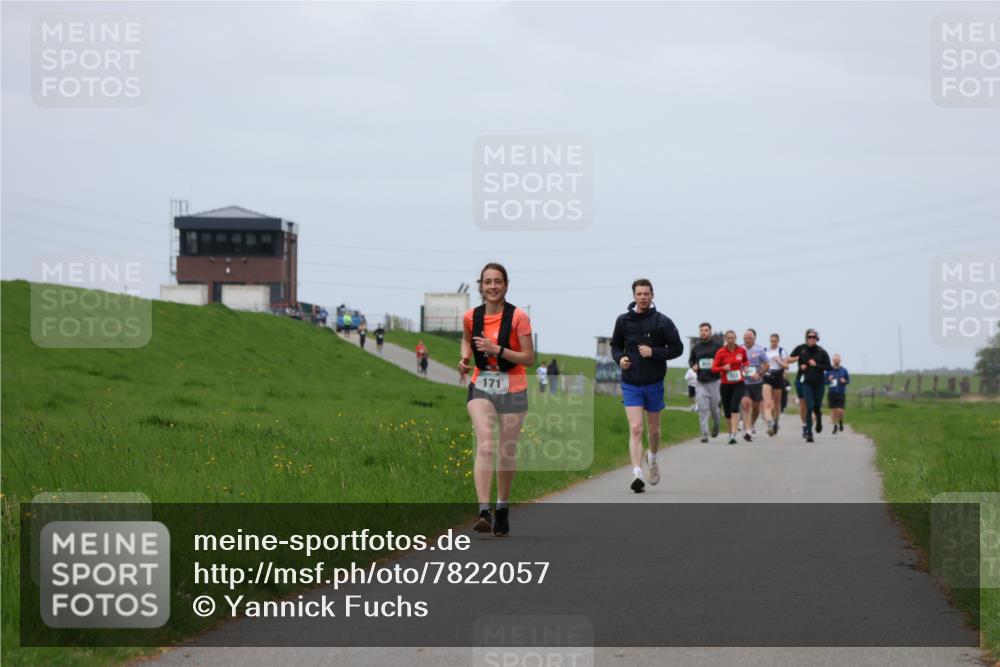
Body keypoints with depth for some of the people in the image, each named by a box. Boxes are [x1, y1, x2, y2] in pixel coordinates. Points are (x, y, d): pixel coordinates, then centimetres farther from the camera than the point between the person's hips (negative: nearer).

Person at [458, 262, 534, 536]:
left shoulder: (518, 317, -10)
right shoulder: (471, 316, 0)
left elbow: (529, 358, -11)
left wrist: (497, 350, -23)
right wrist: (465, 357, 1)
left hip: (512, 389, -1)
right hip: (481, 387, 1)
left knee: (507, 450, 8)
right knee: (484, 444, -19)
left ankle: (502, 508, 29)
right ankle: (484, 511, -28)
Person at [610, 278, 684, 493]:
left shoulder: (662, 322, -5)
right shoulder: (623, 321, 2)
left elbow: (677, 348, -3)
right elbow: (615, 345, 15)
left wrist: (654, 352, -17)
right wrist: (619, 358, -6)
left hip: (654, 384, 0)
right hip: (631, 384, 0)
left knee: (653, 429, 14)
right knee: (635, 429, -12)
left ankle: (652, 458, 44)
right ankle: (637, 474, -20)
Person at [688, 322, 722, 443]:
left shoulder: (717, 346, -1)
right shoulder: (696, 347, 7)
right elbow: (691, 360, 21)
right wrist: (693, 366, -1)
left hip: (714, 381, -1)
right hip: (700, 382, 1)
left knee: (714, 408, 7)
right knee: (702, 409, -7)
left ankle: (716, 425, 38)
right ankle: (704, 434, -7)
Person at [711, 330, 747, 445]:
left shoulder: (741, 351, 2)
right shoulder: (721, 352, -3)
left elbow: (745, 361, 23)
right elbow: (714, 368, -4)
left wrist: (745, 367, 2)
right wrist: (723, 368, -22)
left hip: (738, 384, -1)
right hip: (725, 385, 1)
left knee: (734, 406, -19)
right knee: (727, 409, 7)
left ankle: (733, 434, -22)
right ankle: (731, 431, 30)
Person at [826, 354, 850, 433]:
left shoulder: (844, 370, 2)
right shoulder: (829, 371, 2)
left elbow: (848, 380, 10)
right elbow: (825, 382, 8)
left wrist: (844, 381, -12)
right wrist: (829, 380, -13)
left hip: (841, 394, -1)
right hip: (832, 393, 1)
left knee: (840, 411, -10)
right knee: (833, 410, 1)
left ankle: (841, 421, 21)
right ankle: (835, 426, 16)